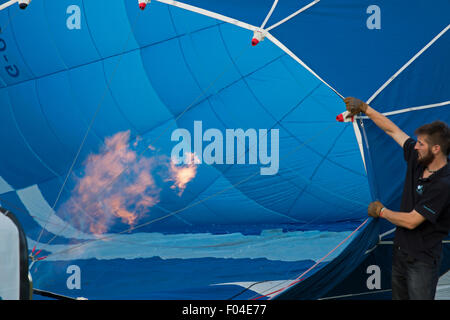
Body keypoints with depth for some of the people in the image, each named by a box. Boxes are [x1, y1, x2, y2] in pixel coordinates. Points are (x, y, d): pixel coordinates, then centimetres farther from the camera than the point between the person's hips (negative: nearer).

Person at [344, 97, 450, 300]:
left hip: (422, 260, -8)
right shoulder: (417, 159, -2)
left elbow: (411, 221, -23)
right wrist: (364, 108, 12)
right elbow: (392, 130, 11)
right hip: (400, 251, 8)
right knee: (398, 296, 17)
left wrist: (381, 211, -7)